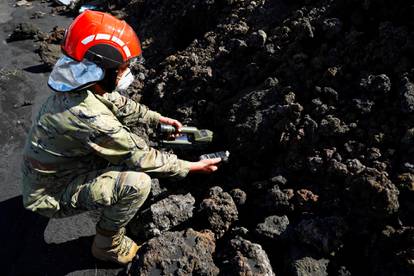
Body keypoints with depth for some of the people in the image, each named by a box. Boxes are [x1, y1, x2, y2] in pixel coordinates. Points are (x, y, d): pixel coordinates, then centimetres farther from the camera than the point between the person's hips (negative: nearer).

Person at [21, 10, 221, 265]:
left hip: (51, 172, 8)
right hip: (52, 195, -8)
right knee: (138, 183, -25)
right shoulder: (91, 117, -37)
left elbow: (122, 105, 7)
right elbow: (141, 157, -26)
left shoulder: (80, 86, -11)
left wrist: (159, 118, 12)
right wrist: (192, 167, -15)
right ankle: (108, 245, 0)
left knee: (123, 135, 11)